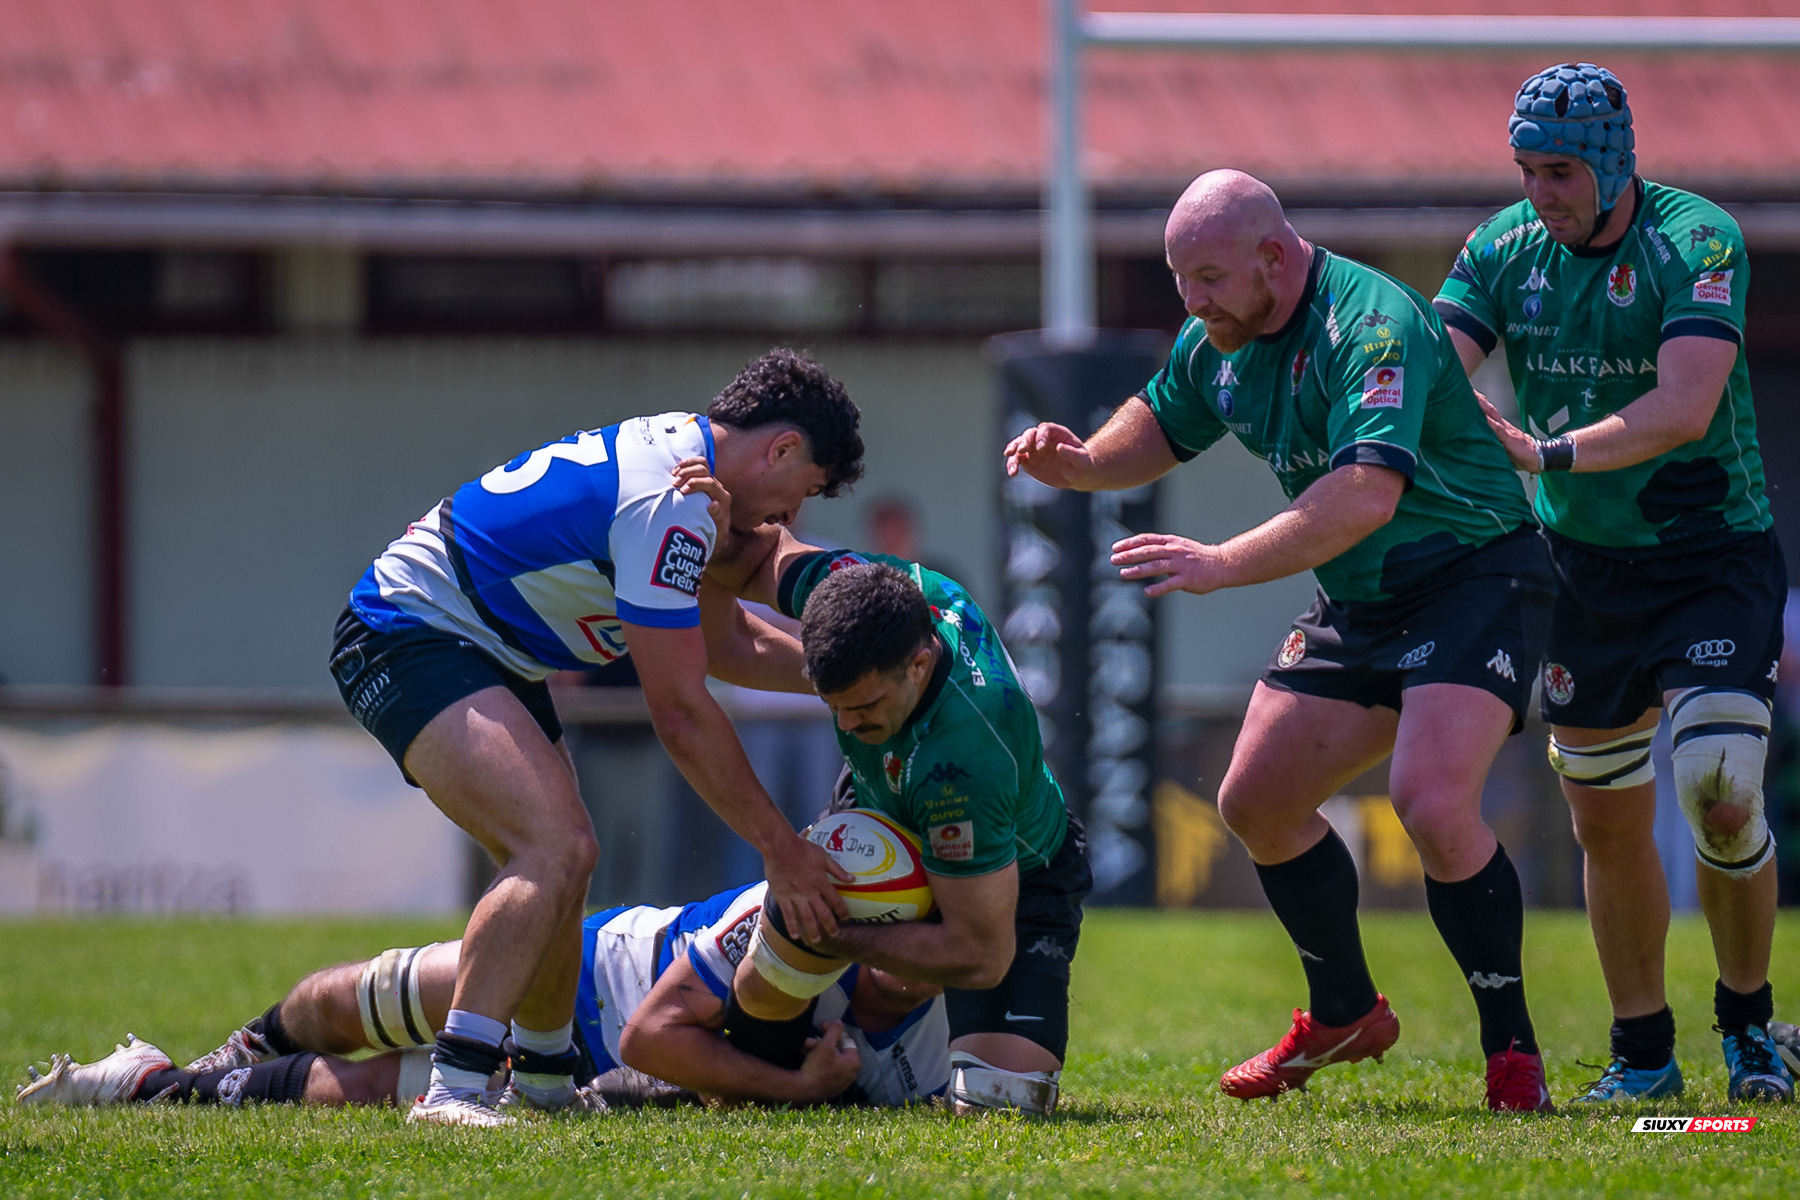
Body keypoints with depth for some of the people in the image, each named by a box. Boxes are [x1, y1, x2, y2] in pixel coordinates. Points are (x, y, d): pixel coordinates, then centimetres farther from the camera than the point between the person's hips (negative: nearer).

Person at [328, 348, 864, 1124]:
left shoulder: (679, 454, 9)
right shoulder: (670, 503, -22)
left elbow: (727, 644, 22)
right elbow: (680, 713, -19)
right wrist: (779, 848, -13)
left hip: (482, 648, 11)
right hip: (409, 634, -11)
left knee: (560, 858, 18)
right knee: (556, 848, -24)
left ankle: (546, 1079, 34)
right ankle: (453, 1089, -31)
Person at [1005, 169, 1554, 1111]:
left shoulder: (1372, 325, -28)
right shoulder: (1219, 342, 0)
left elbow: (1367, 494, -41)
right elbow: (1159, 426, 20)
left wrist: (1224, 564, -47)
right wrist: (1081, 461, -2)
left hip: (1473, 575, -9)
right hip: (1356, 605, 9)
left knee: (1432, 801, -27)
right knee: (1255, 802, 10)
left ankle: (1513, 1054, -13)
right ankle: (1345, 1016, 32)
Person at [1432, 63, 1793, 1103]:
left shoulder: (1698, 242, -17)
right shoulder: (1504, 250, -1)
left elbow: (1683, 406, -29)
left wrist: (1553, 451, -38)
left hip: (1714, 557, -5)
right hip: (1585, 567, 5)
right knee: (1608, 822, 5)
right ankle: (1643, 1052, 18)